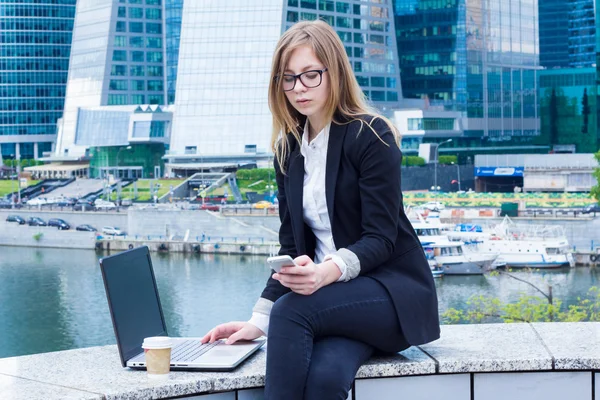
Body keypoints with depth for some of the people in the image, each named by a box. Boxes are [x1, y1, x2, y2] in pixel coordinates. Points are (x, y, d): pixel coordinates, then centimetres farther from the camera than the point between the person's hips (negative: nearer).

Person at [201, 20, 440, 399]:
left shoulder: (372, 136, -8)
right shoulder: (290, 148, 10)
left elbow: (380, 238, -14)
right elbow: (291, 244, 10)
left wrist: (330, 271, -35)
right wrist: (260, 320, -1)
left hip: (393, 290, -4)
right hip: (334, 297, 4)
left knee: (292, 311, -33)